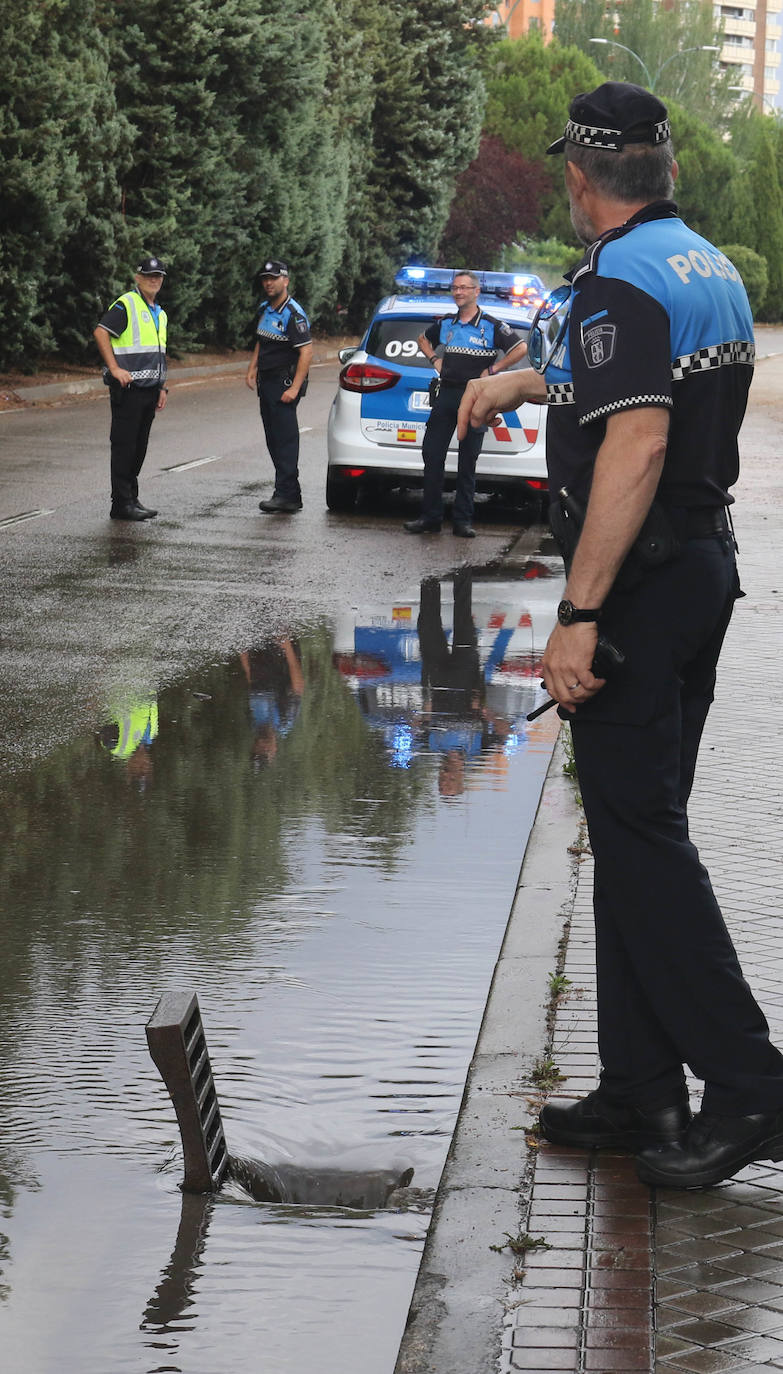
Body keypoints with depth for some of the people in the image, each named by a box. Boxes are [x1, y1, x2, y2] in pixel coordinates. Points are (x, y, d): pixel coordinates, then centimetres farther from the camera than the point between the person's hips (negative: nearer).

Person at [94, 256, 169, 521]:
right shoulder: (126, 305, -7)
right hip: (128, 388, -8)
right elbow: (100, 333, -16)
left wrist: (162, 387, 20)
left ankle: (131, 498, 17)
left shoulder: (159, 314, 20)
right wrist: (115, 369, -21)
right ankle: (122, 504, -5)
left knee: (139, 448, 10)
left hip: (149, 388, 8)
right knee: (124, 446, -6)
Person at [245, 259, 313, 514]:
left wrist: (294, 388, -23)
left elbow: (306, 352, -18)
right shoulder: (264, 309, 13)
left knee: (285, 438, -11)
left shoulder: (294, 315, -13)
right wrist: (252, 369, 15)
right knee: (273, 439, 9)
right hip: (266, 382, 9)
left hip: (285, 382, -9)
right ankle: (290, 494, 14)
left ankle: (286, 495, -12)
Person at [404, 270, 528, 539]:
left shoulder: (492, 326, -3)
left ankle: (463, 521, 5)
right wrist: (434, 360, 13)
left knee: (467, 461, 0)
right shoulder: (445, 324, 11)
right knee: (432, 455, 0)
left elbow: (521, 348, -7)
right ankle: (430, 518, 6)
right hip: (446, 393, 5)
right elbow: (423, 339, 30)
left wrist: (492, 370, -9)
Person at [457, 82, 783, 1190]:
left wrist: (579, 615, -28)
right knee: (635, 829, 13)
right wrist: (518, 382, 48)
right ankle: (640, 1093, 18)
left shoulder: (617, 282, -16)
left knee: (641, 838, -6)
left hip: (641, 582, -10)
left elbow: (635, 446, -28)